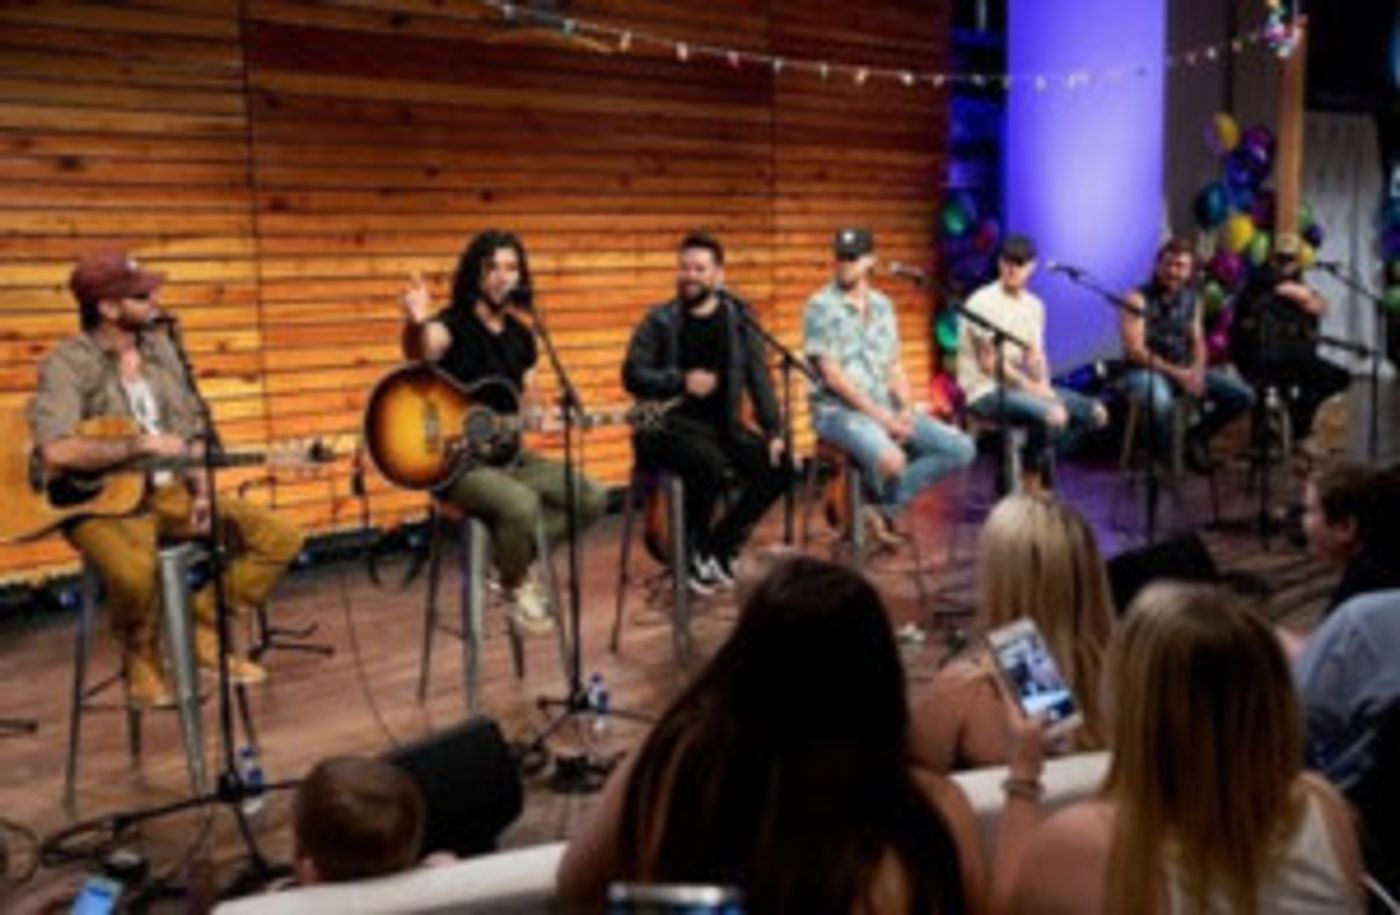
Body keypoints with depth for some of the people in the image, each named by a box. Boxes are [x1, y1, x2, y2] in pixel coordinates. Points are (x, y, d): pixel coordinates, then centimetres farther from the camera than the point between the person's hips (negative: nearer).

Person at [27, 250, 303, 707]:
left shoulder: (161, 349, 10)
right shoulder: (69, 363, -11)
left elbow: (192, 431, 16)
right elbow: (56, 450, -27)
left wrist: (200, 490, -1)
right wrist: (143, 445, -20)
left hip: (169, 491, 6)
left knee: (281, 536, -8)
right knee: (135, 571, -40)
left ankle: (205, 628, 7)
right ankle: (141, 660, -5)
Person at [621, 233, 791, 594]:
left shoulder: (737, 318, 8)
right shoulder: (660, 321, 0)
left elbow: (758, 376, 4)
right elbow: (633, 375, -6)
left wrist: (773, 430, -5)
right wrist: (682, 381, -18)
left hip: (723, 424, 4)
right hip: (669, 424, -4)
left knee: (779, 467, -15)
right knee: (711, 464, -34)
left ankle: (721, 546, 2)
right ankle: (693, 552, -7)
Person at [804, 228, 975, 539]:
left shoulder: (882, 305, 13)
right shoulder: (821, 306, -6)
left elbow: (894, 366, 15)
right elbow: (832, 375, -12)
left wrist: (906, 410, -4)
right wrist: (878, 415, -15)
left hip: (887, 408, 7)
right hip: (838, 410, -7)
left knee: (961, 449, -7)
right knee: (891, 460, -35)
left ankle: (883, 506, -4)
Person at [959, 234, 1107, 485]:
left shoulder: (1034, 305, 12)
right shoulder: (983, 302, -12)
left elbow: (1036, 356, 10)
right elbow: (989, 363, -15)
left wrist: (1044, 386, -11)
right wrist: (1031, 387, -15)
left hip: (1022, 386, 8)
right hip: (987, 391, -8)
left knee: (1096, 413, -2)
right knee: (1055, 414, -32)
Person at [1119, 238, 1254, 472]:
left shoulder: (1192, 300, 10)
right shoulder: (1139, 299, -10)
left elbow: (1198, 343, 11)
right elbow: (1135, 351, -16)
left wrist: (1197, 372, -12)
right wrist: (1176, 374, -23)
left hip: (1184, 370, 6)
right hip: (1145, 372, -6)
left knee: (1242, 394, -9)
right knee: (1161, 400, -41)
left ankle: (1196, 436, 13)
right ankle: (1162, 458, -13)